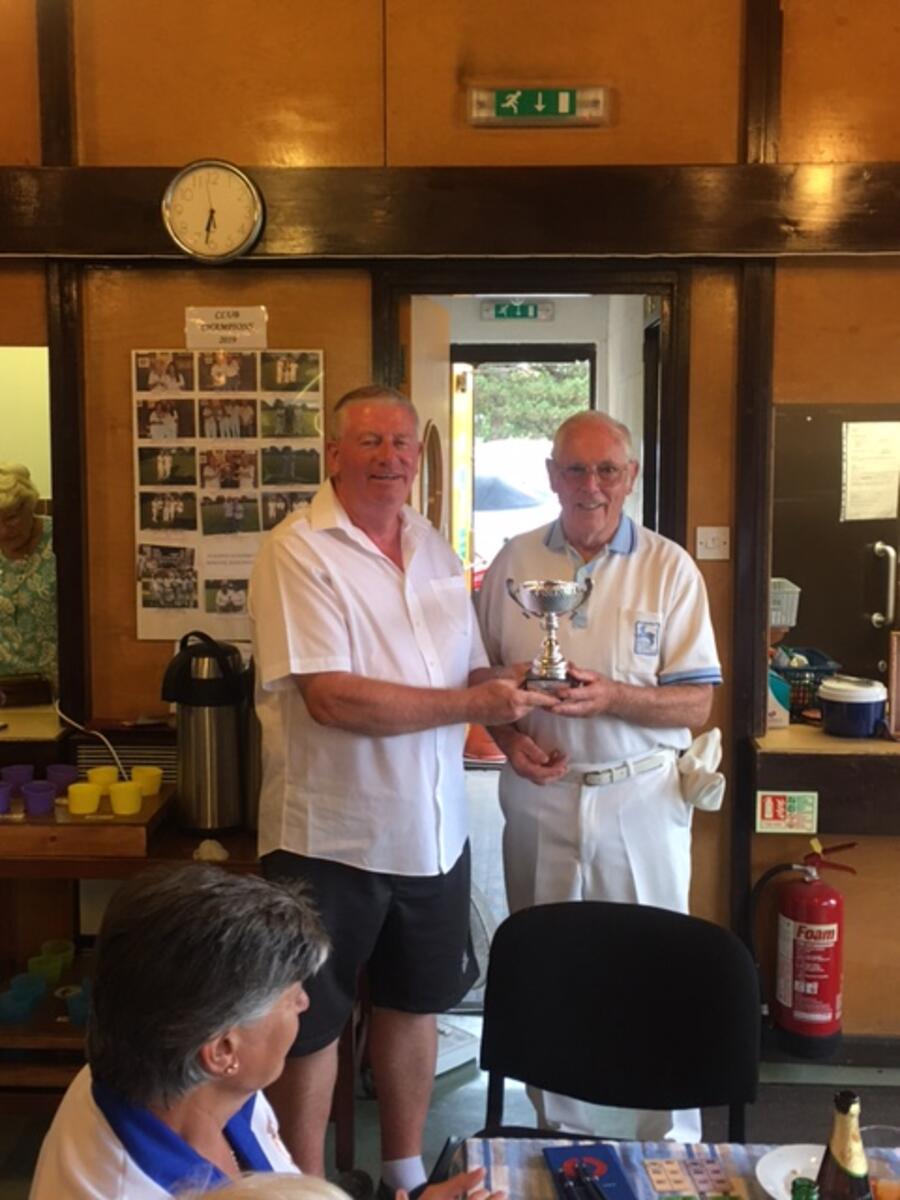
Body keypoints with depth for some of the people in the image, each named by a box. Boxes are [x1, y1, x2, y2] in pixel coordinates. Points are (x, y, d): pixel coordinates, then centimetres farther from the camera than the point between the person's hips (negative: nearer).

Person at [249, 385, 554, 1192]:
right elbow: (332, 699, -25)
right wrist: (475, 704, -21)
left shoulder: (434, 549, 7)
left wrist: (511, 723, -8)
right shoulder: (298, 552, -15)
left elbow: (471, 672, 14)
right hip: (331, 837, -7)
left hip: (433, 829, 7)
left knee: (414, 1003, 21)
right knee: (312, 1023, 10)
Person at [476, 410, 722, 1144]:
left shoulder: (669, 568, -6)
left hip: (642, 797, -2)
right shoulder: (514, 562, 1)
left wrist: (611, 697, -24)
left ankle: (670, 1143, 27)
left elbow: (696, 702, -8)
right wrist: (507, 735, -11)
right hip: (540, 795, 3)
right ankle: (558, 1131, 34)